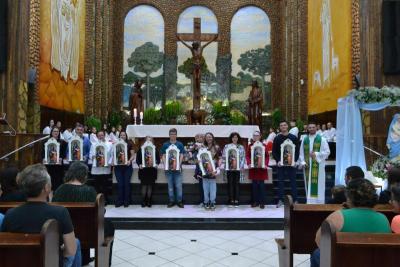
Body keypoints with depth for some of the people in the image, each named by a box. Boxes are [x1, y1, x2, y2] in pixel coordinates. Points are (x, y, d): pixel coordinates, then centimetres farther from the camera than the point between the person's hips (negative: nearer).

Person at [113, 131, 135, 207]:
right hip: (118, 166, 1)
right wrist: (113, 161, -7)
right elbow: (113, 154, 10)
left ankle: (126, 201, 11)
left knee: (126, 183, 2)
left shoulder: (129, 144, 2)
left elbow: (133, 155, 0)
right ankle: (119, 201, 11)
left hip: (127, 166, -1)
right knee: (120, 184, 1)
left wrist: (129, 161, -18)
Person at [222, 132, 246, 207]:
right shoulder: (227, 146, 6)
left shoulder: (241, 147, 8)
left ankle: (236, 201, 8)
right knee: (230, 184, 0)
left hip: (238, 168, 1)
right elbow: (223, 157, 3)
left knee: (236, 184, 2)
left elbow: (243, 157, 5)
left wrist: (241, 166, -6)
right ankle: (231, 201, 6)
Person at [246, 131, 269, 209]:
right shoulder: (250, 146, 6)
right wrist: (249, 163, -12)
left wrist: (265, 164, -14)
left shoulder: (264, 146, 1)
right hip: (253, 167, 2)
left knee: (261, 184, 1)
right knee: (254, 184, 6)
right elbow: (247, 155, 3)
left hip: (262, 167, -1)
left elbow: (267, 156, 0)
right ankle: (255, 201, 15)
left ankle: (262, 202, 8)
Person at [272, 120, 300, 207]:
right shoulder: (277, 138, 4)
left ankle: (295, 200, 11)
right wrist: (278, 160, -10)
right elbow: (274, 151, 3)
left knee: (293, 182, 4)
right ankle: (280, 200, 10)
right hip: (280, 164, 0)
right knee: (280, 182, 4)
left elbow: (297, 150, 4)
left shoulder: (294, 138, 4)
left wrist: (295, 160, -9)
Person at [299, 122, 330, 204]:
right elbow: (301, 153, 10)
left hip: (318, 166, -3)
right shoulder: (304, 140, 11)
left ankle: (319, 203, 3)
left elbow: (327, 152, -3)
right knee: (309, 185, 6)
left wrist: (316, 154, -15)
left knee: (318, 185, -4)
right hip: (307, 166, 3)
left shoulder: (321, 139, 1)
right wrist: (302, 162, -3)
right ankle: (310, 202, 13)